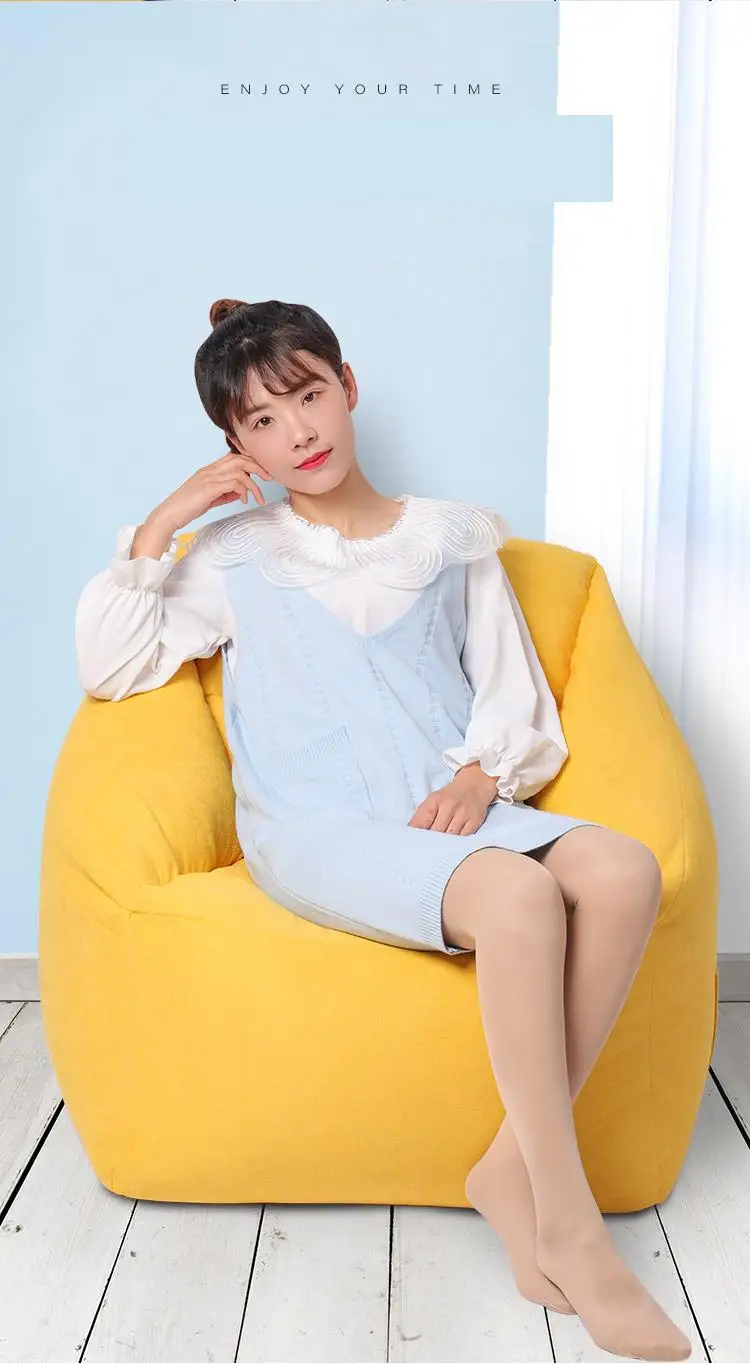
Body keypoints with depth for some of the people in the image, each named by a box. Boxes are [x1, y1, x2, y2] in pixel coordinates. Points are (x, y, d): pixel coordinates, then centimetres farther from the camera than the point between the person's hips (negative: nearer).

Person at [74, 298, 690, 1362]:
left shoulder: (453, 538, 18)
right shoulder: (237, 556, 12)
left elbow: (517, 691, 14)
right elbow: (109, 664, 4)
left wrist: (483, 772, -6)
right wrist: (162, 524, -1)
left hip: (451, 809, 4)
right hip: (318, 830, -3)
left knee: (623, 871, -28)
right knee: (521, 893, -33)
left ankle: (512, 1167, -16)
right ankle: (568, 1224, -19)